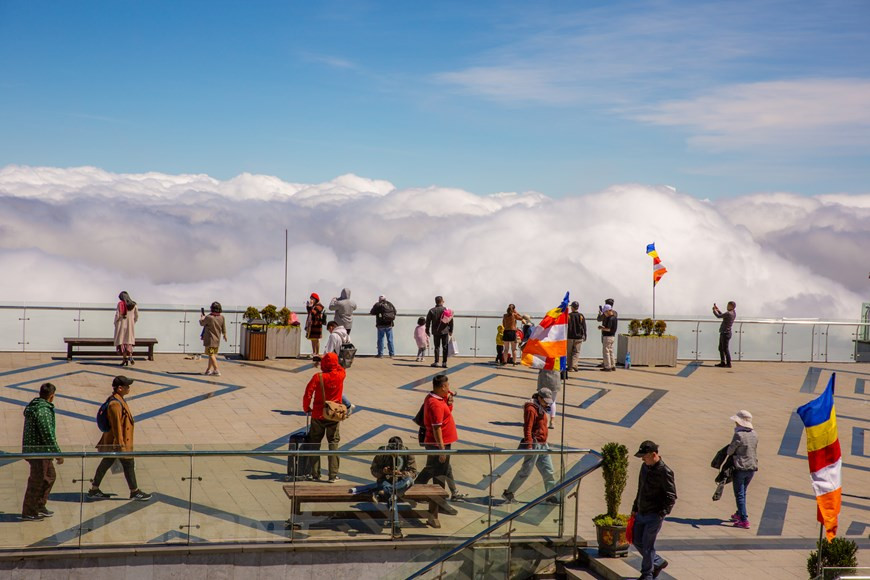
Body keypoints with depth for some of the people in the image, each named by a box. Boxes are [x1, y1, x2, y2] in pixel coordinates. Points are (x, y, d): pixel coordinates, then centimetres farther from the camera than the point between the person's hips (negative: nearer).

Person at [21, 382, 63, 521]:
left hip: (30, 449, 10)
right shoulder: (43, 411, -22)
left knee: (50, 475, 20)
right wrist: (58, 453, -16)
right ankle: (28, 513, 10)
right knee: (37, 482, 1)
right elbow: (48, 435, -23)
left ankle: (40, 506, 27)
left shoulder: (32, 407, 10)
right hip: (39, 451, -10)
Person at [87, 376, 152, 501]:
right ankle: (135, 492, 16)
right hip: (117, 442, -10)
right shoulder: (115, 404, -24)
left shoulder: (120, 400, 9)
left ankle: (94, 490, 23)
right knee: (129, 464, 3)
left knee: (106, 463, 15)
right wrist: (121, 445, -23)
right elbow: (116, 426, -24)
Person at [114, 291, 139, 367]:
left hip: (121, 324, -3)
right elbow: (136, 316, 7)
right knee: (129, 341, 13)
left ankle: (125, 359, -2)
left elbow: (117, 314, -11)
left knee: (122, 341, 4)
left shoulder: (120, 304, -7)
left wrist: (115, 323, 4)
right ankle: (130, 356, -7)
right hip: (130, 325, 3)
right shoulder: (134, 305, 4)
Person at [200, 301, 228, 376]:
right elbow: (224, 328, 5)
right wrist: (225, 335, 24)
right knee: (213, 354, 17)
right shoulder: (222, 317, -7)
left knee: (211, 355, -6)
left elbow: (202, 323, -2)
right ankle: (209, 369, 25)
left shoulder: (209, 317, -21)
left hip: (210, 339, -6)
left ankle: (216, 371, -14)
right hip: (217, 339, 6)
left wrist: (202, 318, 20)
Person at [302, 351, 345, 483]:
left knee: (314, 443, 11)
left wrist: (306, 408, 0)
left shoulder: (318, 377, -13)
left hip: (318, 415, -1)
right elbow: (339, 368, 19)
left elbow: (308, 394, -15)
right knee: (333, 443, 6)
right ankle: (333, 475, 1)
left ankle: (315, 474, 11)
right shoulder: (340, 375, -6)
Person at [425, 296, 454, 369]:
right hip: (445, 331, -1)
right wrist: (451, 331, 7)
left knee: (437, 347, 7)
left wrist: (427, 331, 9)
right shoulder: (447, 310, -2)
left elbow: (428, 321, 1)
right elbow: (451, 321, -1)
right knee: (445, 347, 3)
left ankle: (436, 362, 4)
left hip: (436, 332, 1)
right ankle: (444, 362, 0)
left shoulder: (431, 310, 0)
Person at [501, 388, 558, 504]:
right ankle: (508, 493, 7)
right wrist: (529, 445, -24)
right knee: (526, 471, -3)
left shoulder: (541, 409, 15)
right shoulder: (531, 409, -14)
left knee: (549, 471, 9)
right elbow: (527, 429, -20)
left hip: (543, 445, 9)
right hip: (534, 444, -9)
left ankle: (551, 496, 18)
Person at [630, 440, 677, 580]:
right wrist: (635, 508, 19)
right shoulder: (645, 467, 8)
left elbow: (671, 497, -15)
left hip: (654, 516, -8)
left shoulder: (665, 472, -17)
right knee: (637, 542, 12)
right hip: (641, 513, 8)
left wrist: (662, 513, -22)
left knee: (647, 545, -2)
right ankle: (659, 562, 30)